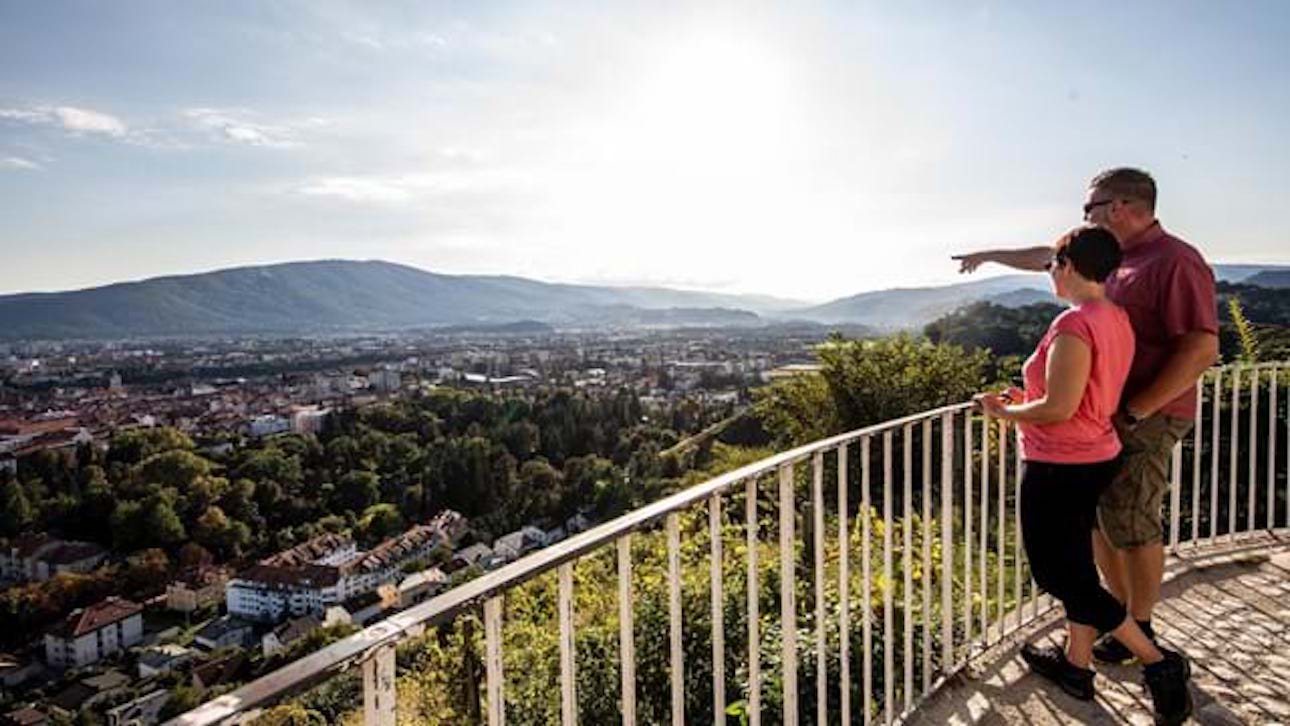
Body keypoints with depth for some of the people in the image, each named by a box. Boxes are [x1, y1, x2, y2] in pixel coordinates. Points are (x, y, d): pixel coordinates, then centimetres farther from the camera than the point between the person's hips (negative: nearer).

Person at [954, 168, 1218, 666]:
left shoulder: (1176, 262, -15)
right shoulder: (1111, 256, 11)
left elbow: (1202, 349, -21)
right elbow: (1047, 257, 27)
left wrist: (1133, 413, -22)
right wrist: (990, 255, 36)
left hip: (1145, 418, -8)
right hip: (1103, 413, 8)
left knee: (1131, 524, 0)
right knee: (1096, 516, 14)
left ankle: (1140, 629, 19)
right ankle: (1119, 612, 29)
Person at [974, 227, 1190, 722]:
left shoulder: (1074, 324, -23)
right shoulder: (1117, 318, 6)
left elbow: (1059, 409, -27)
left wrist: (1005, 411, -11)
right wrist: (1027, 401, 15)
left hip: (1059, 468, -10)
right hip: (1097, 458, 10)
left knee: (1057, 573, 4)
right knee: (1074, 563, 19)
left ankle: (1159, 663, 7)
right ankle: (1076, 665, 32)